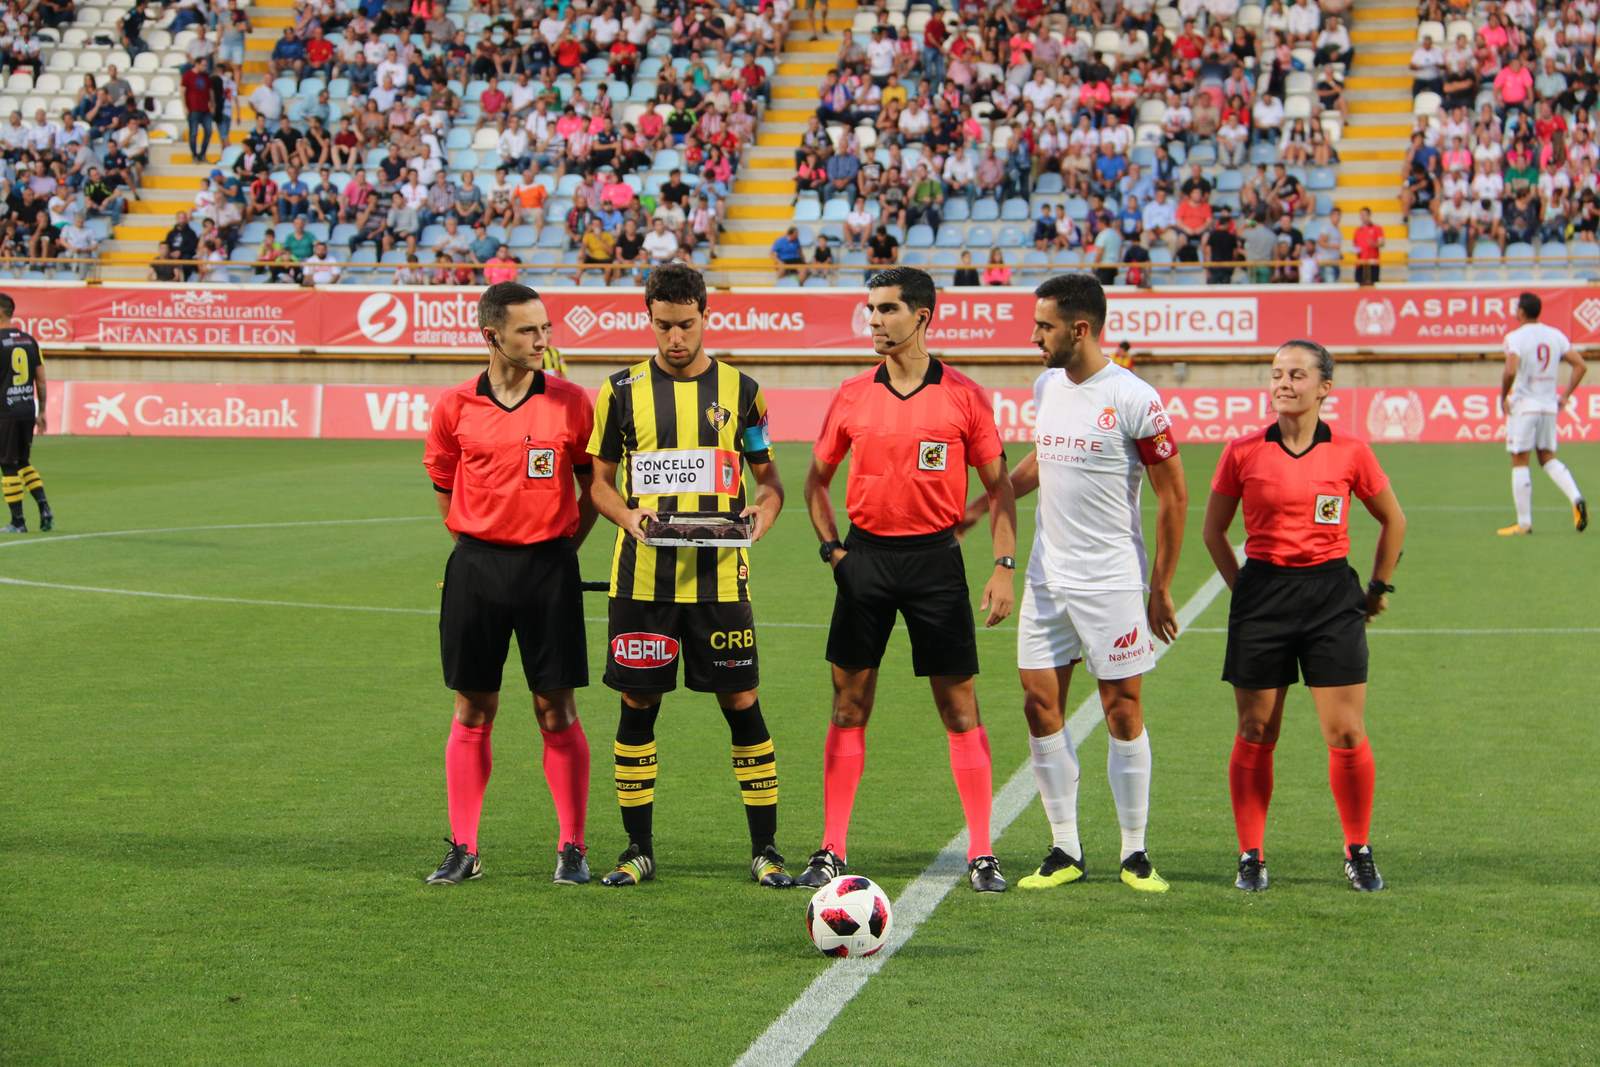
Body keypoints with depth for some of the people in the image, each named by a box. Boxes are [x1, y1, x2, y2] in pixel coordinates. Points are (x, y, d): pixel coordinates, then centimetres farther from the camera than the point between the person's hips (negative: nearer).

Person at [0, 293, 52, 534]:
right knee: (24, 462, 19)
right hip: (28, 409, 6)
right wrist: (41, 412, 17)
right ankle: (43, 507, 3)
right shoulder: (29, 340, 8)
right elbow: (41, 380, 10)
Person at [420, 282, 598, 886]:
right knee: (472, 711, 5)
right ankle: (463, 849, 13)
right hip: (476, 565, 1)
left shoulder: (570, 402, 0)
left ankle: (572, 847, 8)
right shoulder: (456, 406, 1)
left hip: (549, 567, -1)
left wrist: (563, 545, 5)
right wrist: (481, 542, 9)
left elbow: (593, 485, 10)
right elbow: (443, 487, 13)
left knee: (556, 710, 0)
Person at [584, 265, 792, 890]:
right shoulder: (623, 390, 5)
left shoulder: (739, 389, 6)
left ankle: (765, 850, 9)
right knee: (638, 708, 4)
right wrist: (627, 515, -11)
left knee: (742, 704, 0)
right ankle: (639, 850, 15)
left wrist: (763, 512, -10)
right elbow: (598, 480, 9)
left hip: (718, 575, 0)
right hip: (642, 576, 0)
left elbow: (768, 476, 12)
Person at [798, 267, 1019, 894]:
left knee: (959, 707, 0)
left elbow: (998, 487, 2)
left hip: (935, 556, -2)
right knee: (849, 706, 3)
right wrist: (832, 547, 3)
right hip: (866, 555, 2)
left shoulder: (963, 396, -1)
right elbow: (817, 478, 16)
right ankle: (831, 852, 9)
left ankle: (981, 854, 7)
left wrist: (1004, 567, -6)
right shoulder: (853, 396, 5)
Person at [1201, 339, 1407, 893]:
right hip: (1262, 595, 0)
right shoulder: (1243, 452, 0)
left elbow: (1393, 520, 14)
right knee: (1255, 735, 3)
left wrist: (1379, 587, 14)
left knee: (1346, 734, -3)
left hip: (1332, 594, 0)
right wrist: (1243, 586, 8)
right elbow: (1213, 531, 11)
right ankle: (1251, 857, 13)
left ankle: (1359, 853, 14)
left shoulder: (1350, 453, -1)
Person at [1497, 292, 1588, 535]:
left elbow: (1510, 371, -25)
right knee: (1547, 457, 17)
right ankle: (1576, 498, -5)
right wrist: (1565, 396, 9)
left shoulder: (1515, 337, -11)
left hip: (1523, 405, -6)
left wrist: (1503, 397, -10)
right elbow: (1580, 365, 5)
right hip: (1549, 406, 6)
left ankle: (1524, 522, 3)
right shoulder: (1556, 336, 7)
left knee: (1519, 461, 2)